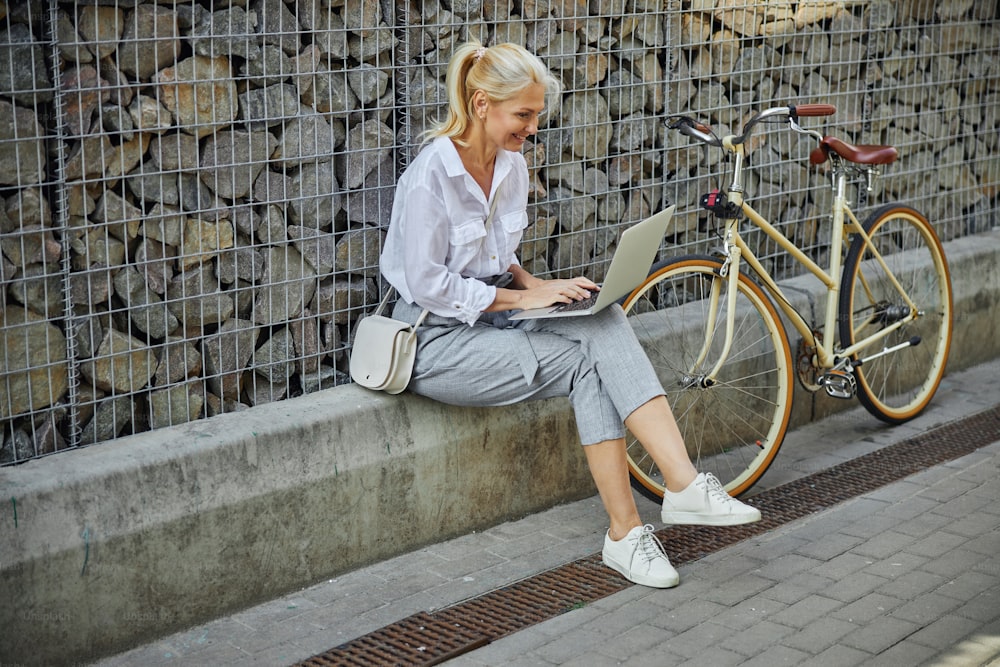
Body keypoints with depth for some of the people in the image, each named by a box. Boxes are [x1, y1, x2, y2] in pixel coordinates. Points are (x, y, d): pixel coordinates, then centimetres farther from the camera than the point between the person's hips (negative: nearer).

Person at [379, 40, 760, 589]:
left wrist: (534, 283, -2)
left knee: (604, 323, -21)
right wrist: (522, 296, -17)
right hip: (439, 342, -7)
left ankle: (684, 486, -30)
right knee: (588, 364, -22)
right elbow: (428, 283, -19)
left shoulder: (512, 166, 6)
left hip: (492, 314, 7)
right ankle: (624, 532, -14)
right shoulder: (431, 173, -18)